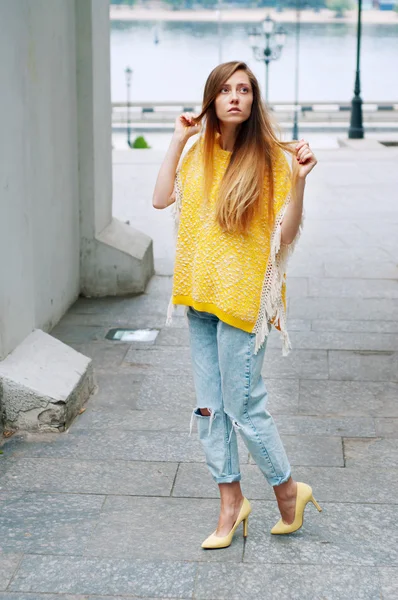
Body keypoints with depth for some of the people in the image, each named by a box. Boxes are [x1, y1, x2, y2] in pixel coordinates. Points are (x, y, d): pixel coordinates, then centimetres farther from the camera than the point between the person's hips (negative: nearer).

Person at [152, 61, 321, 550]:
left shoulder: (270, 158, -8)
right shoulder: (200, 153, 8)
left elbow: (284, 236, -11)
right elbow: (161, 199, -1)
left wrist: (299, 180, -24)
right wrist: (178, 140, 0)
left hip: (243, 294, -6)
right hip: (200, 292, 6)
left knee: (242, 406, -2)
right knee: (209, 406, 11)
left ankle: (287, 490, 20)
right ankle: (230, 500, 25)